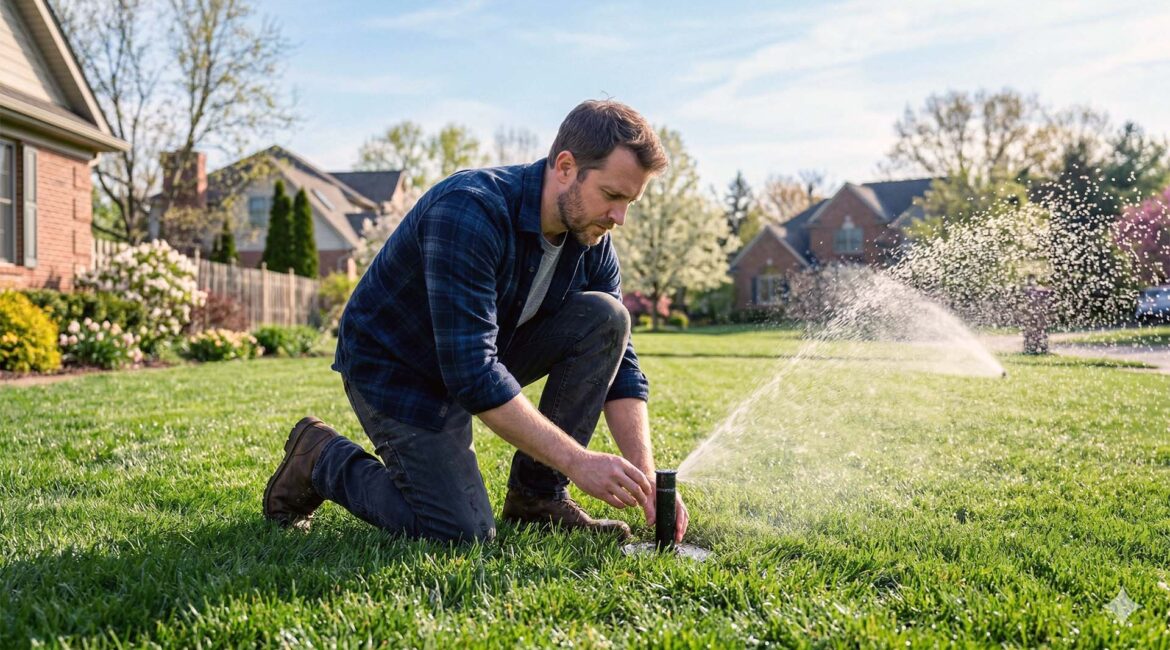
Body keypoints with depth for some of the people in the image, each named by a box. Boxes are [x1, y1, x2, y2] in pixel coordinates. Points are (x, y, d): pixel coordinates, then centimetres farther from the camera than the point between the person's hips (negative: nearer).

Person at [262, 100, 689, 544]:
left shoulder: (592, 241, -9)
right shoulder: (470, 212, -32)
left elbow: (619, 359, -6)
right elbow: (472, 373, -36)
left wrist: (646, 479, -18)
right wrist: (577, 461, -34)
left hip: (489, 351, 7)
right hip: (395, 368, -6)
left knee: (605, 317, -14)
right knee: (465, 534, -15)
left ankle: (538, 494, -5)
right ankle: (323, 457, 9)